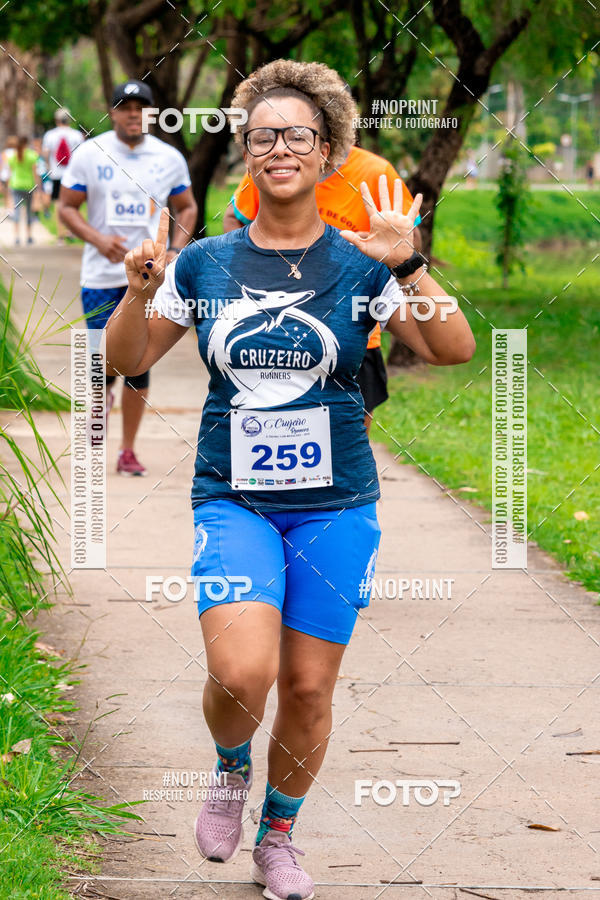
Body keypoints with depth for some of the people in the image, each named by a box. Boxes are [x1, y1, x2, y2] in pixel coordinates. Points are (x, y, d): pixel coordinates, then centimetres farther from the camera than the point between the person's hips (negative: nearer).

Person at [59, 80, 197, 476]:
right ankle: (101, 395, 29)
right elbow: (67, 207, 1)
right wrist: (98, 239, -16)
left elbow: (187, 208, 16)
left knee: (140, 365, 3)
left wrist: (176, 251, -1)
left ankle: (128, 450, 14)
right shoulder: (90, 154, -3)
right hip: (102, 276, -2)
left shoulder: (170, 158, 3)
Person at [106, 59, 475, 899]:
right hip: (232, 499, 0)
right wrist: (140, 291, -8)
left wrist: (409, 266, -23)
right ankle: (230, 770, 14)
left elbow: (455, 350, -9)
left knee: (308, 687, 4)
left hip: (335, 504, 0)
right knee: (241, 673, -20)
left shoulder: (357, 265, 0)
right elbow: (127, 358, 11)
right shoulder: (205, 264, 4)